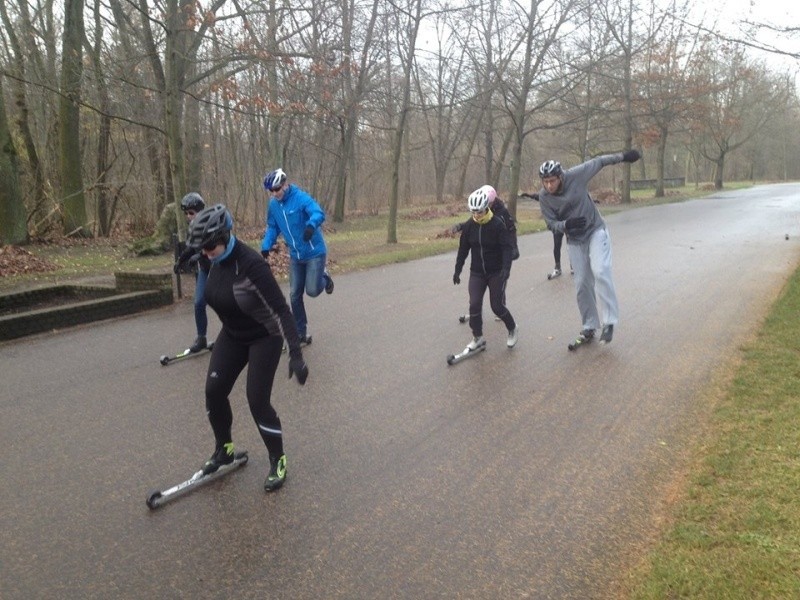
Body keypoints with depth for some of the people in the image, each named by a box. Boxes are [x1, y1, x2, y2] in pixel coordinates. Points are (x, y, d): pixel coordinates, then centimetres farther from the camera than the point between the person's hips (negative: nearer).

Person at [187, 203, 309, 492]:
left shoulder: (251, 264, -32)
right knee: (214, 390, 0)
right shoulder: (217, 260, -9)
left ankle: (278, 461, 13)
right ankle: (224, 450, 23)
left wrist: (295, 354, -35)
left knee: (257, 400, -8)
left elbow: (281, 310, -32)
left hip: (265, 337, -7)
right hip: (233, 335, 7)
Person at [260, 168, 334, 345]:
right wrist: (266, 247, -4)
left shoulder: (301, 197, -19)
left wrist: (311, 225, -56)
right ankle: (301, 333, 17)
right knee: (295, 295, 5)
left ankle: (324, 276, 23)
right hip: (295, 256, 6)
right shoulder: (273, 205, 1)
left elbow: (319, 213, -34)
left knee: (312, 291, -12)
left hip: (314, 253, -6)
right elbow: (272, 228, 12)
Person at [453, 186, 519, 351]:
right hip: (476, 272, 4)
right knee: (474, 304, -5)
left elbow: (508, 248, -17)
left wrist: (506, 269, -29)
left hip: (496, 272, -3)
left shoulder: (498, 225, -15)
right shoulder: (469, 226, -3)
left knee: (497, 306, -2)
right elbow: (463, 249, 7)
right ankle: (477, 337, 12)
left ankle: (513, 330, 25)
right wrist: (457, 270, 9)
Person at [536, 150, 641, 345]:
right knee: (582, 284, 5)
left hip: (596, 232, -3)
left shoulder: (576, 175, -21)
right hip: (574, 241, 3)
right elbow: (551, 224, -10)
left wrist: (623, 156, 1)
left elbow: (598, 162, -6)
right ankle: (589, 326, 19)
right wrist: (566, 225, -30)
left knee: (600, 272, -23)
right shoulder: (544, 196, -15)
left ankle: (609, 321, -17)